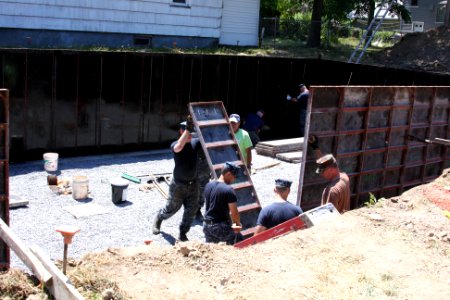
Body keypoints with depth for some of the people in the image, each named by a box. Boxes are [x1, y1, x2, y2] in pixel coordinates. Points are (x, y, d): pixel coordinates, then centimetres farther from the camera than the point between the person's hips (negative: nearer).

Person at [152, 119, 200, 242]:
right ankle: (158, 219, 45)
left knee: (192, 210, 4)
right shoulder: (175, 145, -15)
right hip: (178, 184, -4)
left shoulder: (196, 143, -3)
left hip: (193, 184, 4)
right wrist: (187, 130, -44)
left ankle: (183, 234, 22)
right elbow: (178, 147, -39)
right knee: (171, 208, 13)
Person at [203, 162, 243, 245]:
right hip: (221, 227, -7)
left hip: (206, 225, 7)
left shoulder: (208, 185, 6)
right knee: (239, 240, 9)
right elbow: (234, 212, -16)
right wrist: (238, 223, 5)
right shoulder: (228, 190, -17)